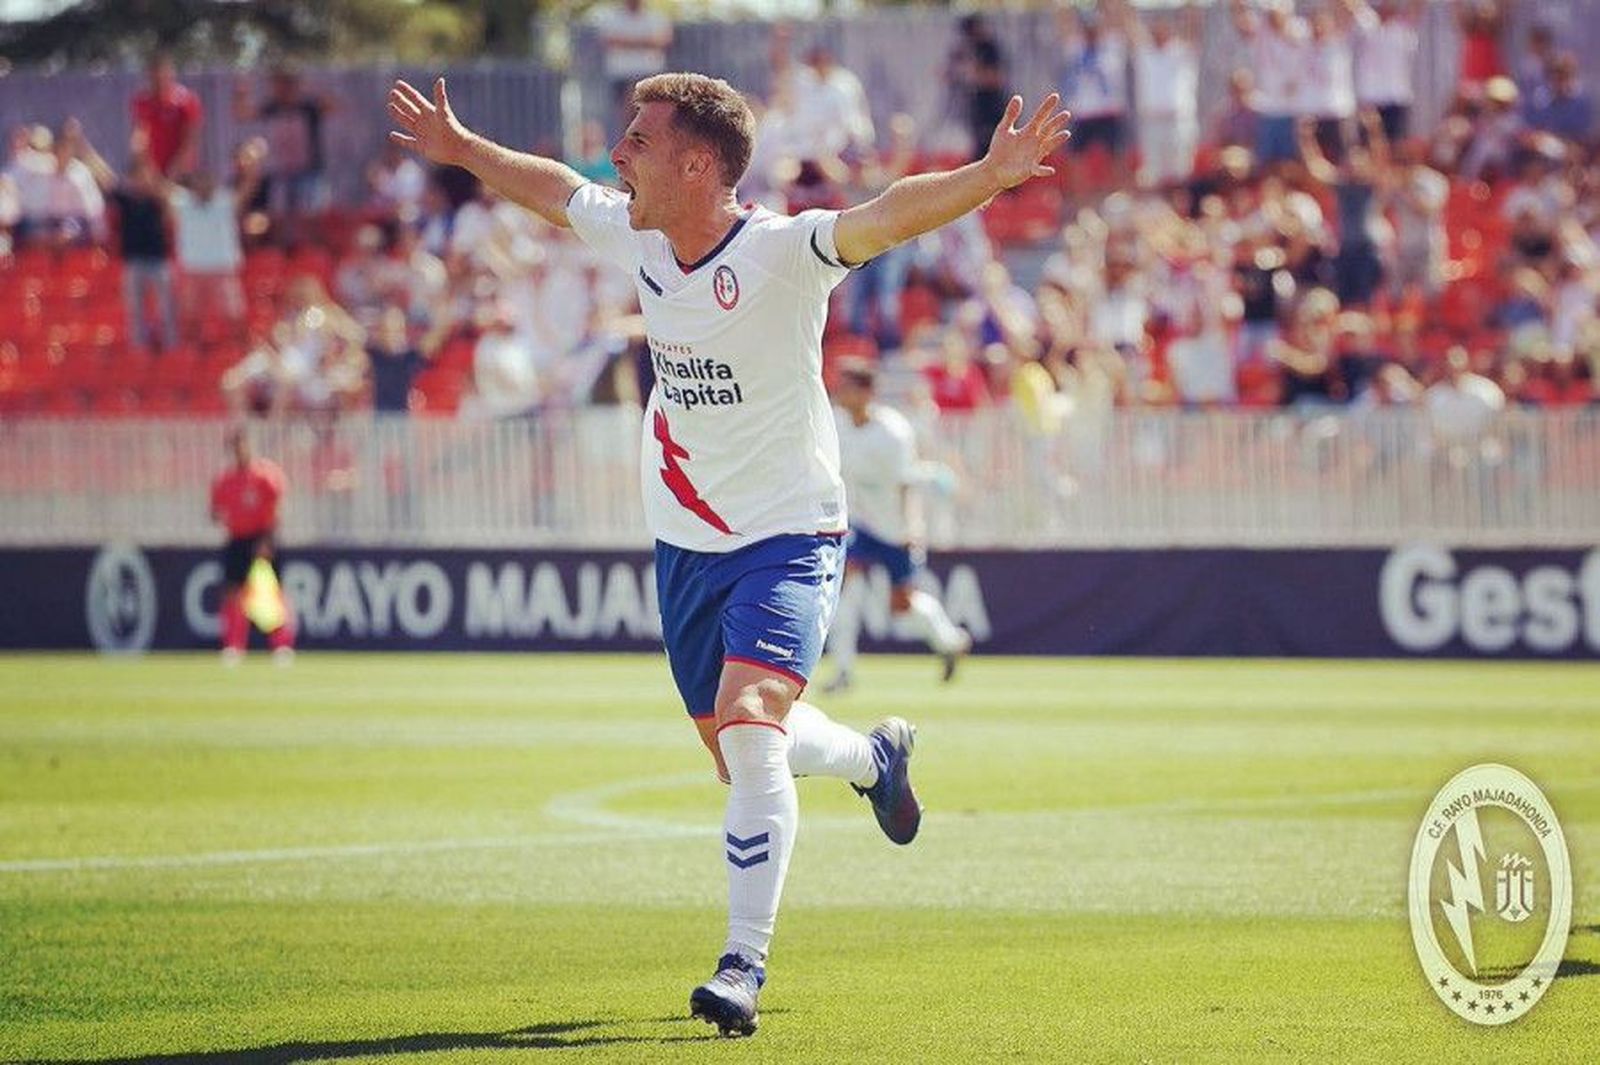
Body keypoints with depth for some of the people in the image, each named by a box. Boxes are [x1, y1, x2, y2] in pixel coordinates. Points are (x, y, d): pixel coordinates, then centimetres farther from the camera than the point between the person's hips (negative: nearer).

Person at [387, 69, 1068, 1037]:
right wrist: (461, 149, 32)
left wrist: (987, 178, -55)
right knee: (740, 755, 15)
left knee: (749, 727, -24)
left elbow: (886, 216, -39)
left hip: (788, 538, -7)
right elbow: (555, 188, 19)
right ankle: (875, 756, 48)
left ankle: (745, 967, -17)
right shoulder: (635, 235, -2)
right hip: (685, 542, 7)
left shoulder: (780, 251, -21)